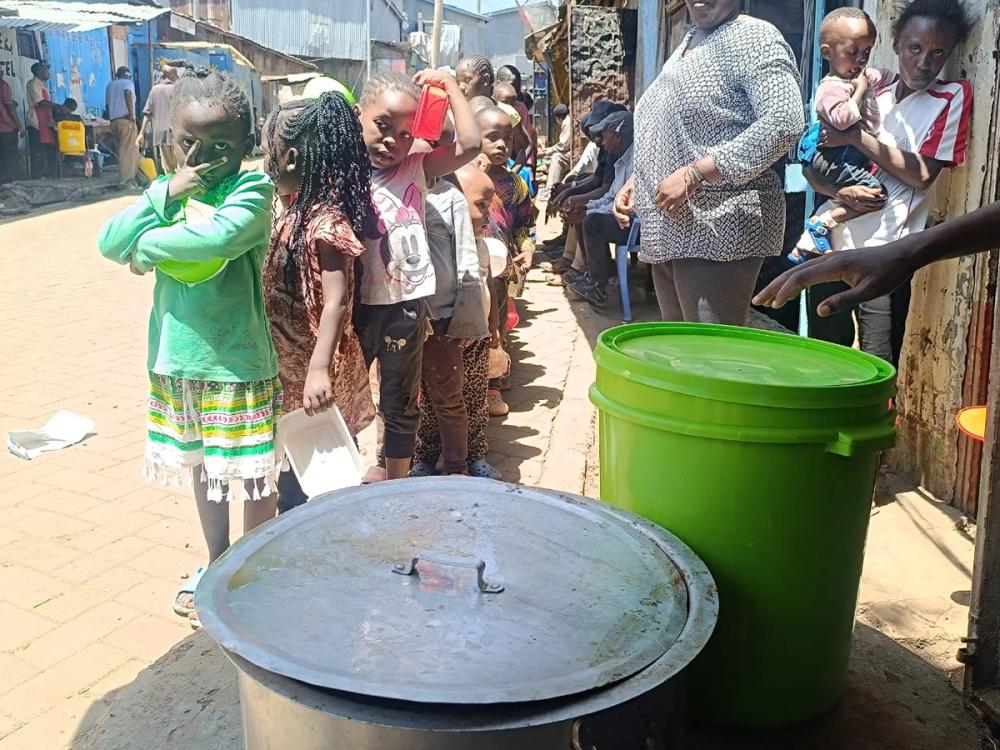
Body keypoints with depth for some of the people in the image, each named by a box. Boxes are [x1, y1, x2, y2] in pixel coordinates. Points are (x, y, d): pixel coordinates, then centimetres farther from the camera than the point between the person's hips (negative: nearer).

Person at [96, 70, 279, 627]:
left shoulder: (252, 189, -12)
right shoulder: (170, 188, 6)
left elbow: (218, 237, -32)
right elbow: (109, 243, -3)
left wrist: (146, 244, -15)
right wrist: (165, 194, -15)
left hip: (238, 361, -6)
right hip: (177, 357, 6)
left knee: (253, 477, 5)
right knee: (202, 466, 20)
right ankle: (217, 565, 39)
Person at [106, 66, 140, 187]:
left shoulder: (110, 85, 21)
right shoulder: (128, 83, 2)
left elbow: (107, 105, 21)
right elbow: (128, 93, -21)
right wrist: (132, 114, -19)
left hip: (113, 121, 7)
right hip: (126, 120, -7)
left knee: (123, 150, 13)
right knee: (128, 151, -7)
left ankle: (130, 178, 12)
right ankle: (125, 181, -11)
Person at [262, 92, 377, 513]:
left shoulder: (326, 221, -21)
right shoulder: (294, 212, 8)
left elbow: (336, 302, -29)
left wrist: (319, 370, -36)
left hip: (315, 375, -9)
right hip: (290, 367, 9)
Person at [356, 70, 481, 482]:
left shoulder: (415, 167, 0)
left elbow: (470, 145, -10)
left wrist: (449, 85, -5)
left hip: (406, 304, 1)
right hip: (358, 304, -1)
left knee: (399, 403, 15)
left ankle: (396, 479, 32)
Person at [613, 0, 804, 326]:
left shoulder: (752, 37, -7)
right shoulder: (686, 45, 19)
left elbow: (784, 122, -21)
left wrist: (694, 174, -23)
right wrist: (635, 181, 12)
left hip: (716, 232, -9)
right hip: (670, 232, 9)